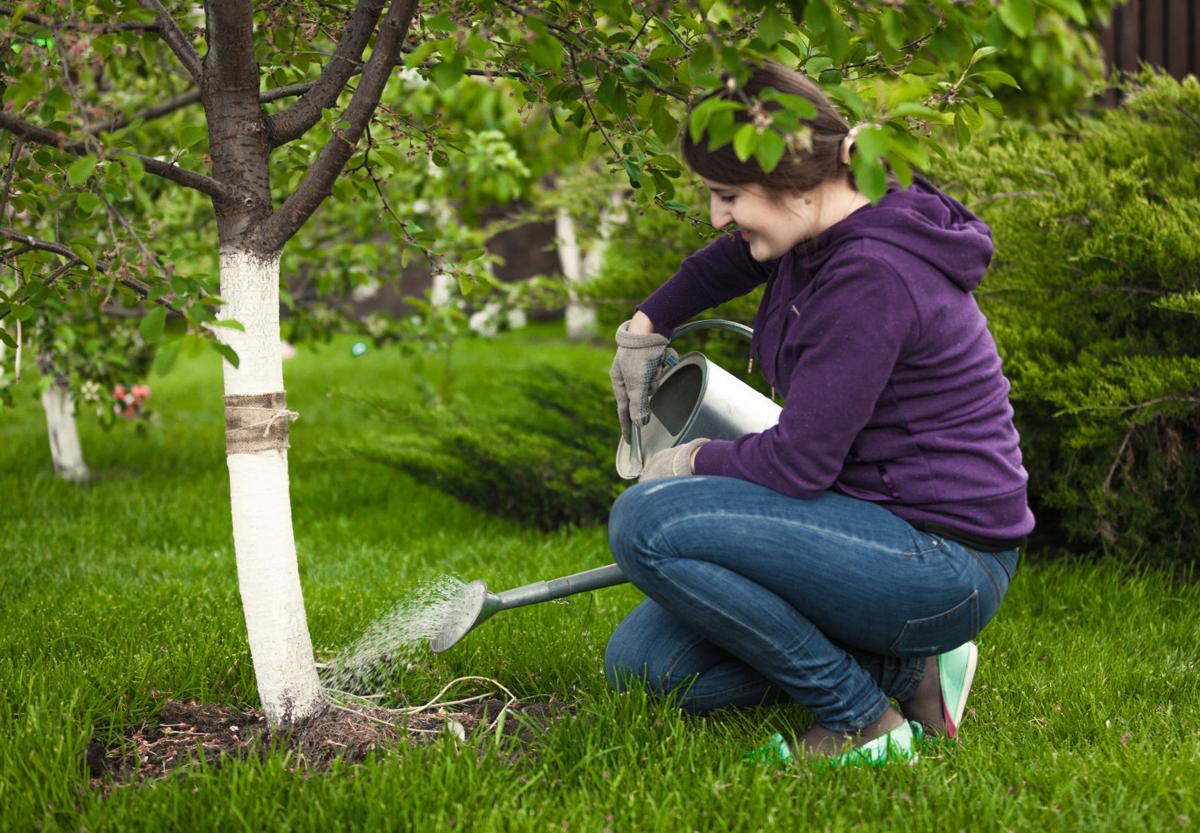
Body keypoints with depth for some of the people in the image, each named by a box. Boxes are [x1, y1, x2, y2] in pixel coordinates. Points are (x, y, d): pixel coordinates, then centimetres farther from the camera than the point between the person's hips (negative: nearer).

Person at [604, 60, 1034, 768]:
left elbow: (798, 463, -22)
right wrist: (646, 325, 34)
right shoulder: (817, 237, 5)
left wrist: (696, 460, -3)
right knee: (641, 660, 4)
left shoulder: (872, 275, -23)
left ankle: (863, 720, -11)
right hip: (880, 523, 10)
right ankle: (903, 664, 7)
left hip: (944, 563, -10)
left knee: (649, 522, -24)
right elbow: (735, 259, 32)